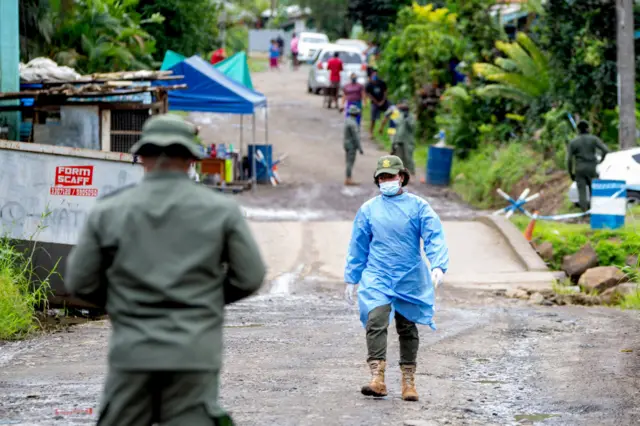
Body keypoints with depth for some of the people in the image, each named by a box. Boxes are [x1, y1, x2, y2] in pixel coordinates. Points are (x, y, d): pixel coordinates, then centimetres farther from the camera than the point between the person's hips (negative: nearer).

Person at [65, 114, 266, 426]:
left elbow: (79, 282, 5)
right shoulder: (221, 210, 0)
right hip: (194, 354, -1)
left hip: (132, 353, 1)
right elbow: (250, 277, 3)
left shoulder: (108, 211, 1)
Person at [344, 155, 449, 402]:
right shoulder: (368, 210, 7)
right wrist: (351, 279, 15)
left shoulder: (418, 207, 0)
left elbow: (435, 238, -8)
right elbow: (358, 247, 14)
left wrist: (438, 266, -24)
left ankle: (408, 381, 23)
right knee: (376, 322, -20)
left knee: (407, 328, 9)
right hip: (376, 278, 0)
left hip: (410, 279, 0)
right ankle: (377, 379, -27)